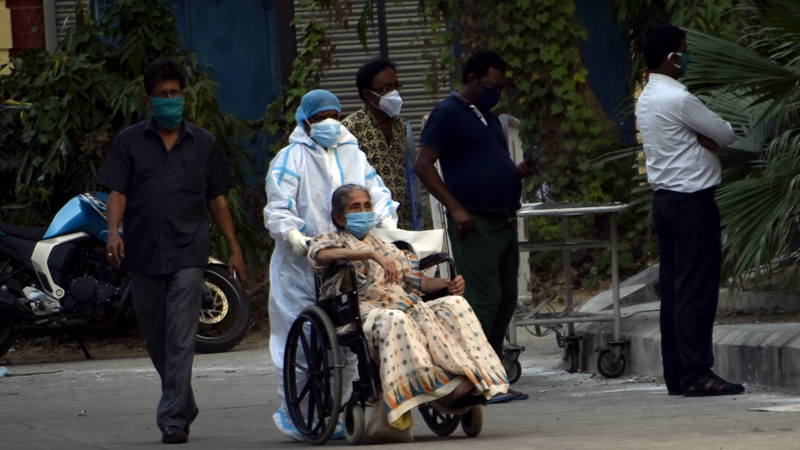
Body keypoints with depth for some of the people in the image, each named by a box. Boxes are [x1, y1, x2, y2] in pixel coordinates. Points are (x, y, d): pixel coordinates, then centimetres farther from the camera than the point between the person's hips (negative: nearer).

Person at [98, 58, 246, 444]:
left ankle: (173, 419, -13)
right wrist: (113, 232, -17)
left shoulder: (203, 144, 11)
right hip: (143, 253, 2)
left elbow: (217, 199, 14)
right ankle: (183, 404, 29)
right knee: (155, 338, 10)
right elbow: (117, 192, 1)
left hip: (188, 253, -2)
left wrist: (234, 249, 11)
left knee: (181, 339, -11)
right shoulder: (130, 141, 8)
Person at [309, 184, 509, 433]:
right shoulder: (332, 240, 15)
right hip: (365, 311, -6)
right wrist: (371, 254, -24)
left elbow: (417, 281, 24)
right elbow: (321, 255, -12)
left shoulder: (386, 246, 34)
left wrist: (448, 284, 1)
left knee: (455, 305, -20)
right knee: (394, 320, -39)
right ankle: (441, 388, -44)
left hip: (408, 306, 6)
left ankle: (471, 379, -37)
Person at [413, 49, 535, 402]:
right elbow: (423, 165, -12)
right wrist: (456, 209, -18)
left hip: (505, 221, 9)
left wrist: (516, 172, 8)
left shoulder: (489, 118, 21)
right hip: (475, 224, -9)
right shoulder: (448, 114, -6)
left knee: (506, 298, 8)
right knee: (484, 298, -11)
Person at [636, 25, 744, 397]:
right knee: (697, 290, -8)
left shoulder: (646, 99, 14)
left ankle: (676, 375, 10)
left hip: (665, 199, 10)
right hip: (692, 199, -10)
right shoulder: (678, 99, -16)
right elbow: (726, 135, -8)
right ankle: (697, 374, -10)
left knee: (673, 289, 9)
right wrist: (708, 137, 10)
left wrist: (703, 139, -7)